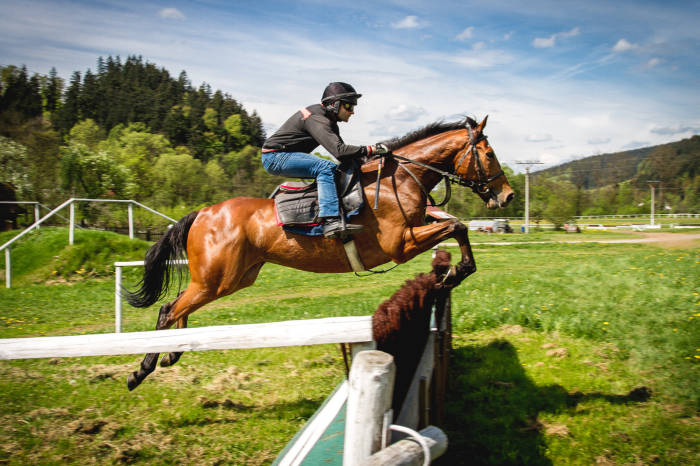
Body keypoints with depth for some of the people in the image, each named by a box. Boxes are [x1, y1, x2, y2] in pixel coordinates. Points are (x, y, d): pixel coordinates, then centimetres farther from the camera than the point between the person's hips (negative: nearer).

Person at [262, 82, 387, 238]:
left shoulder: (329, 120, 10)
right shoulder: (317, 119, -22)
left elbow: (340, 148, 14)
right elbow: (339, 151, -33)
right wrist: (370, 149, -29)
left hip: (283, 157, 11)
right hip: (275, 157, -11)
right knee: (326, 167, -28)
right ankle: (331, 221, -37)